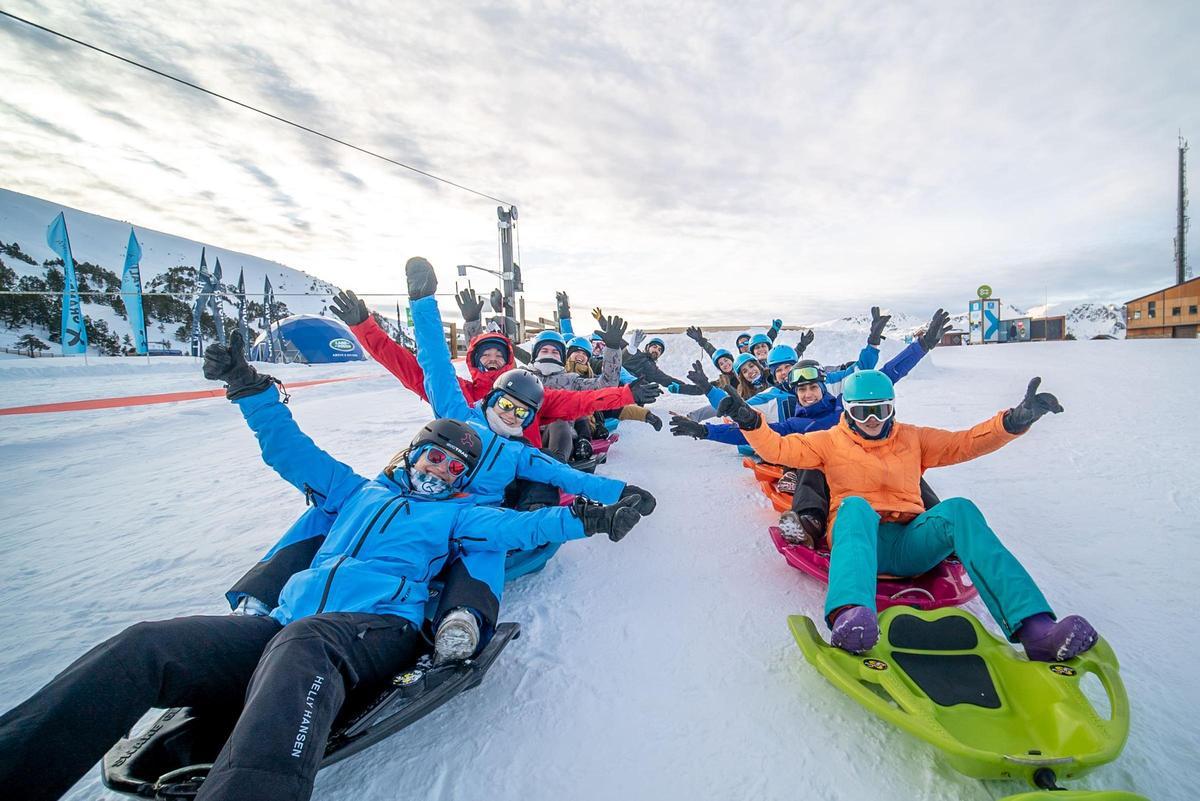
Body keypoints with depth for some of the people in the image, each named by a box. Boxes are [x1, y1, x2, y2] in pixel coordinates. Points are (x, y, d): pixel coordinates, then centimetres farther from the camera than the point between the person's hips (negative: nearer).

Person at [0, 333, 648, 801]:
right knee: (145, 647, -19)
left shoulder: (457, 515, 20)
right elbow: (293, 452, 29)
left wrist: (589, 519, 7)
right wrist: (249, 388, 25)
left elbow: (520, 526, 12)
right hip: (283, 624, 5)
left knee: (300, 647, -40)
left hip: (375, 627, -4)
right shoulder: (358, 491, 29)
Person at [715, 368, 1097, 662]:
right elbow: (780, 448, 7)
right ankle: (850, 616, -61)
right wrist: (750, 422, -10)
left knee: (959, 509, -27)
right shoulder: (830, 441, 16)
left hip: (910, 542, 3)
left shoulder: (913, 438, 23)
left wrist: (1015, 420, 1)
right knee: (856, 505, -37)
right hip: (858, 536, -2)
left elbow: (966, 442, 17)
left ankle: (1034, 626, -41)